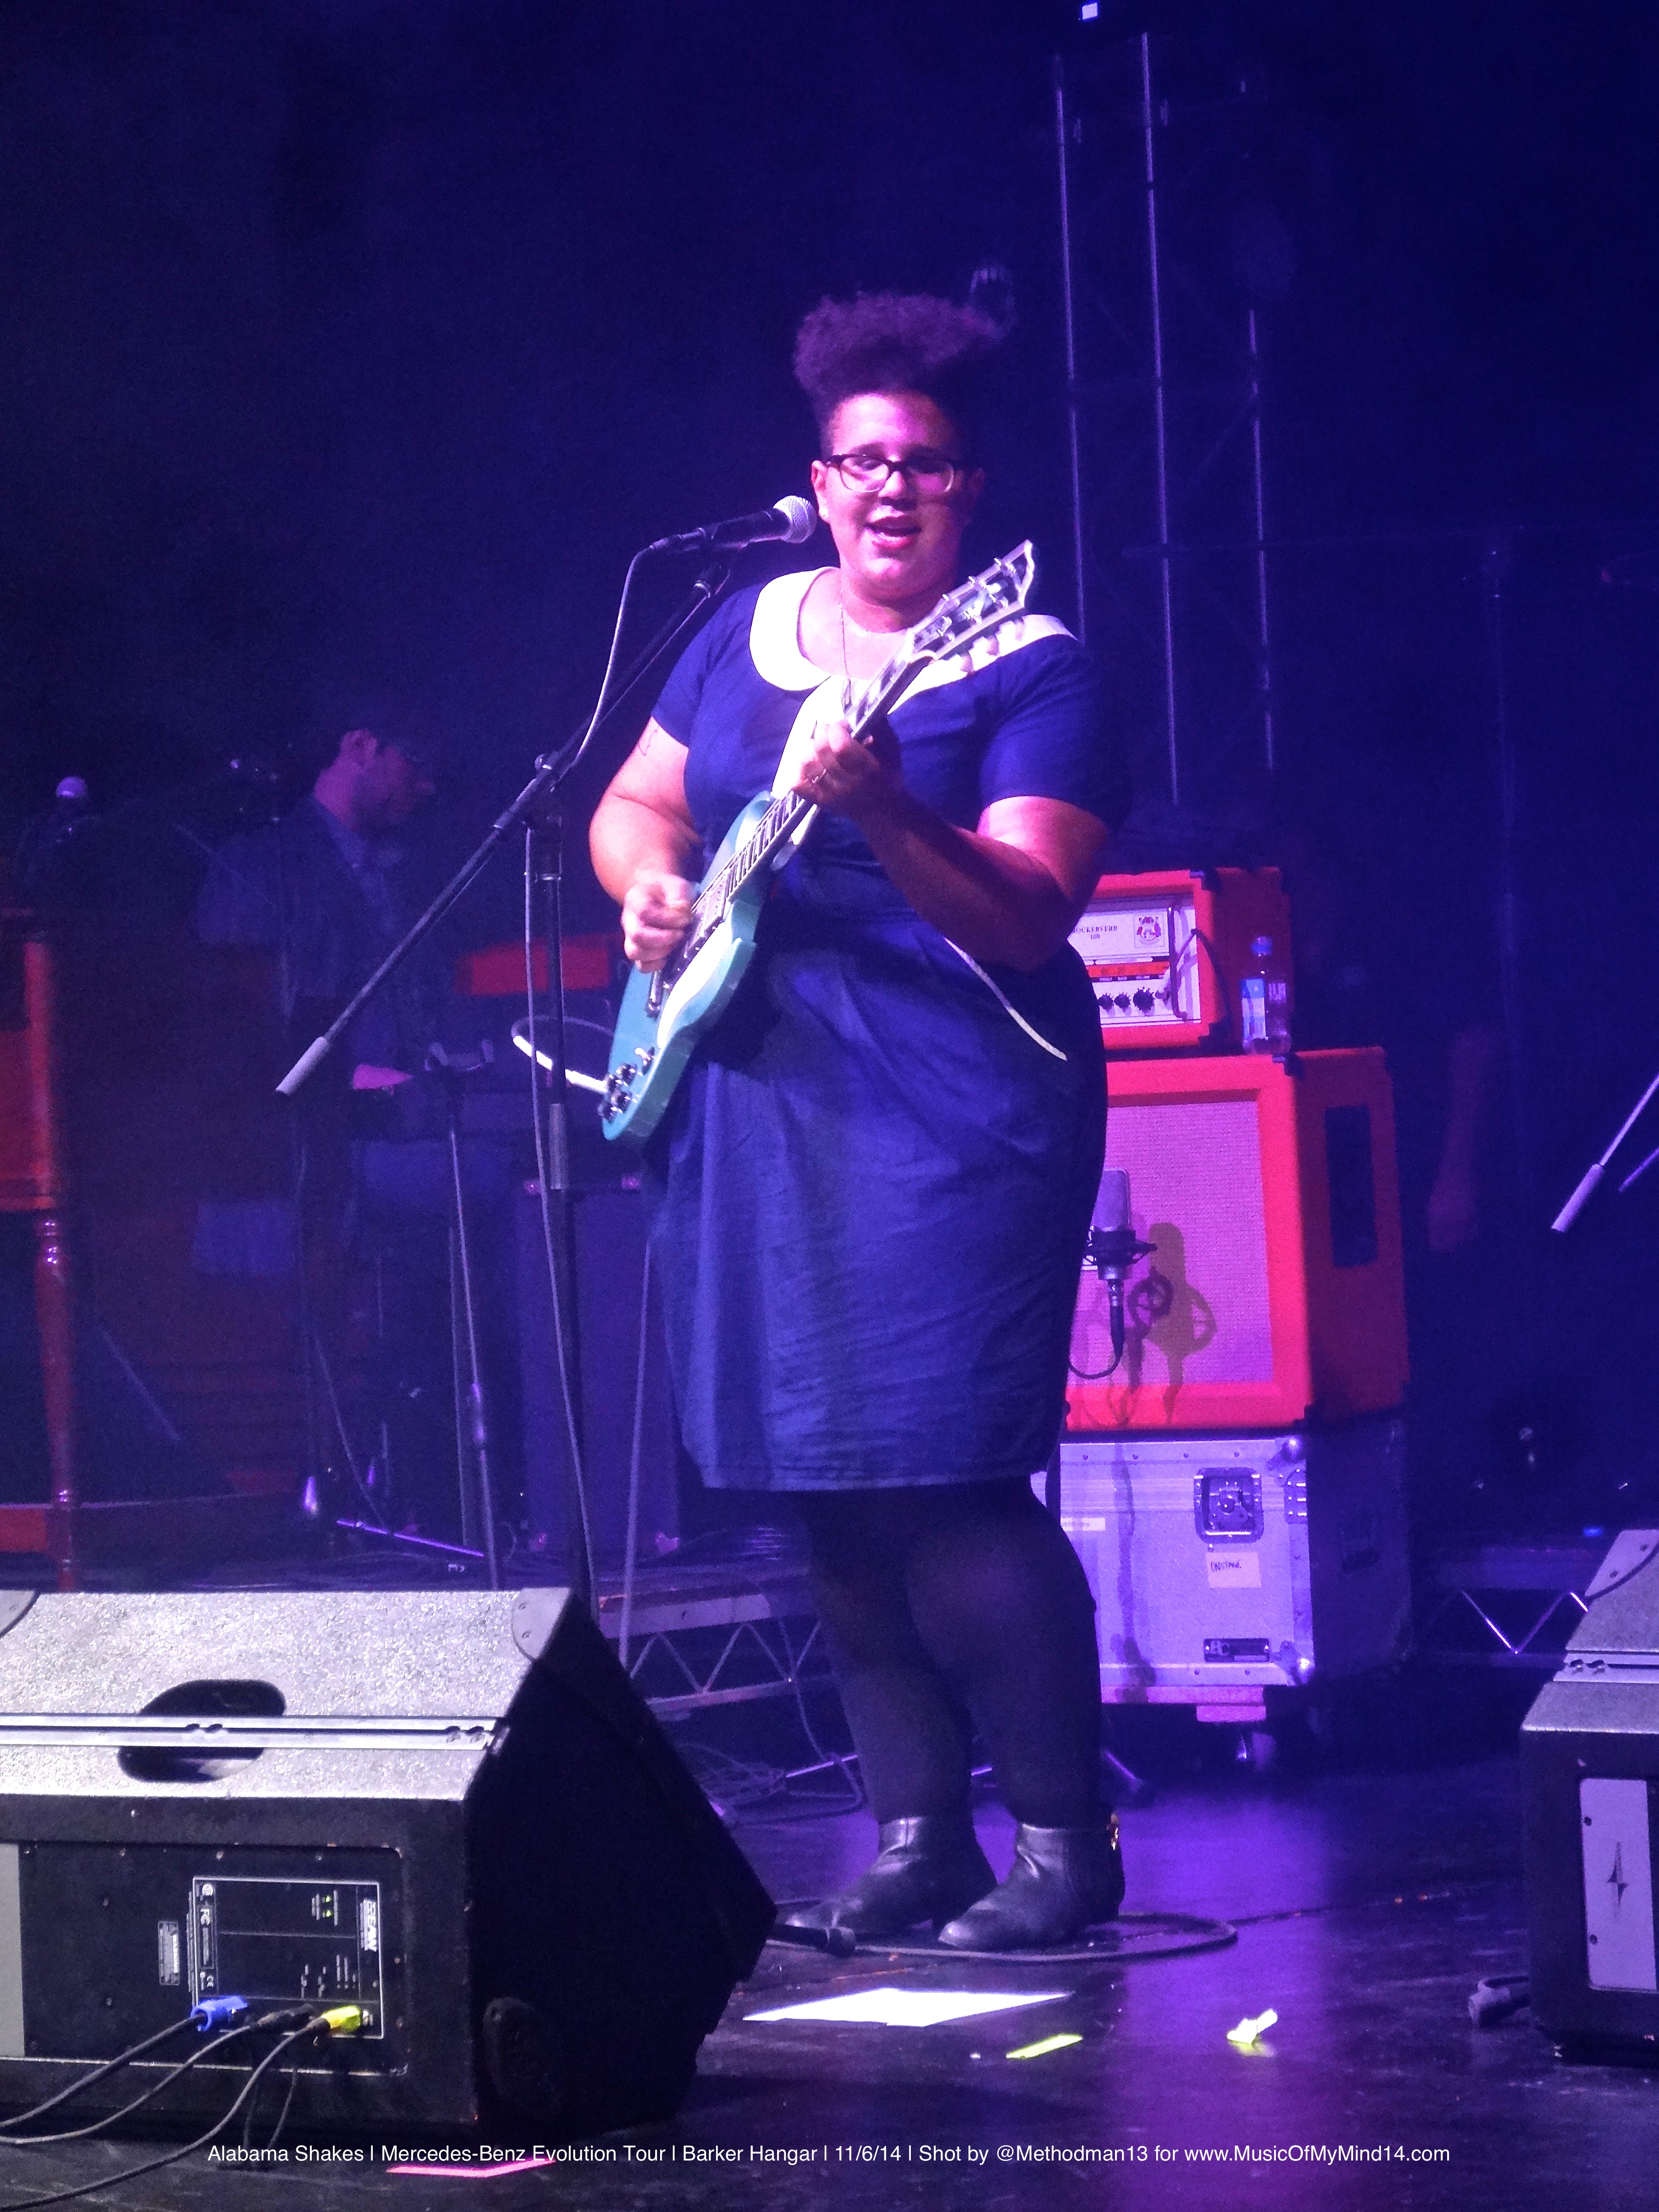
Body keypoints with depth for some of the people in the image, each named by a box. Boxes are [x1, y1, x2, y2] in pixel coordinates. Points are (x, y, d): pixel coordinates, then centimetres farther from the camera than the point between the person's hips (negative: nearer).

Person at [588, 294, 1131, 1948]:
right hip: (756, 1106, 7)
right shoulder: (750, 630, 13)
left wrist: (880, 811, -33)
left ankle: (1064, 1845, -3)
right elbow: (632, 803, 23)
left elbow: (1028, 916, -18)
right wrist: (649, 884, 1)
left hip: (951, 1119, -6)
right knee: (829, 1496, 9)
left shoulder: (1031, 669, -7)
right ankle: (917, 1838, 19)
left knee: (947, 1487, -13)